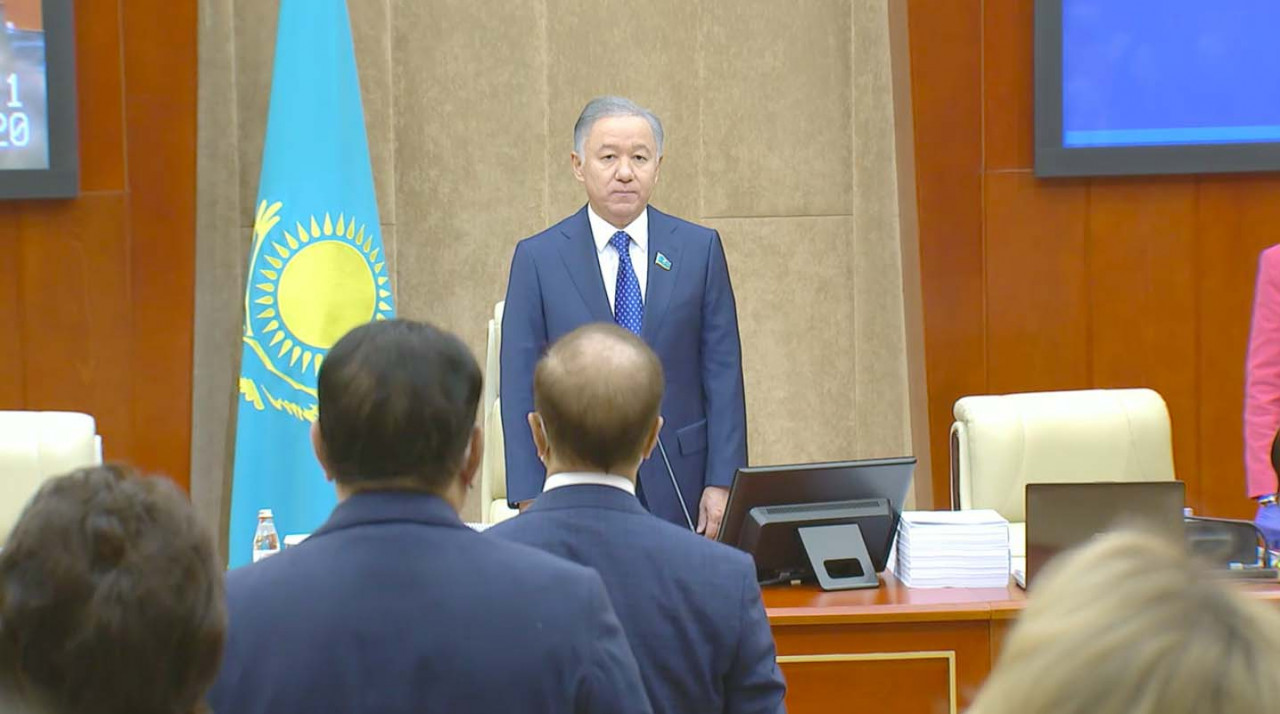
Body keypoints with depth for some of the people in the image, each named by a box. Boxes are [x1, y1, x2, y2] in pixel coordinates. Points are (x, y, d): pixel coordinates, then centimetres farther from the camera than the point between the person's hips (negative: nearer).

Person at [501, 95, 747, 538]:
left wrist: (722, 484, -3)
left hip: (679, 488, 1)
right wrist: (529, 499, -6)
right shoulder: (538, 258, 3)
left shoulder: (700, 249, 6)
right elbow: (521, 385, 1)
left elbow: (722, 373, 4)